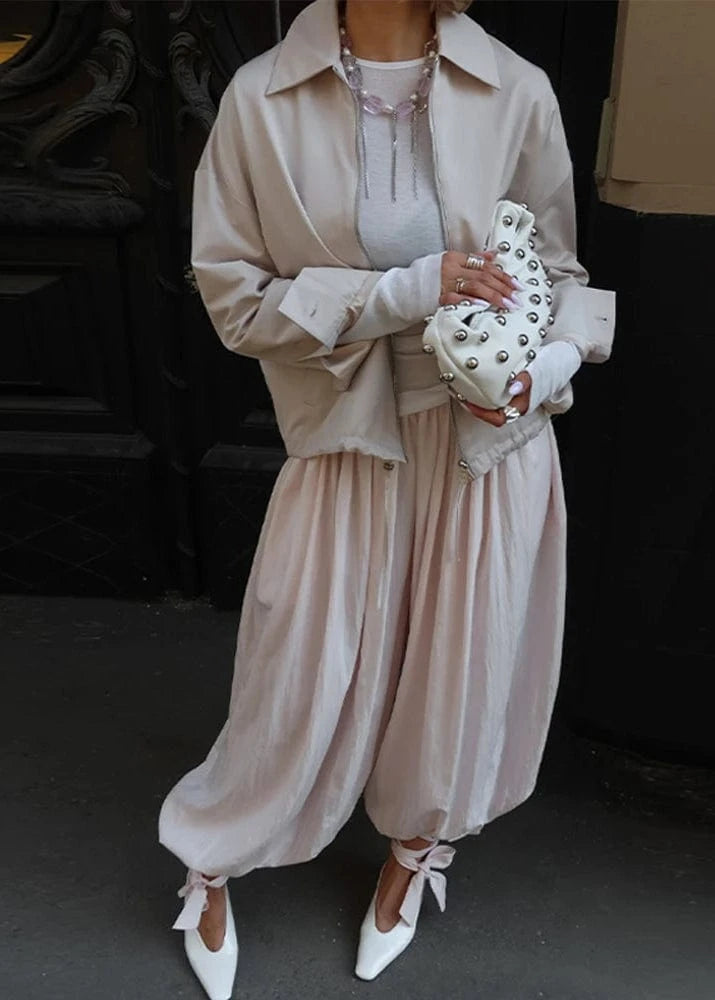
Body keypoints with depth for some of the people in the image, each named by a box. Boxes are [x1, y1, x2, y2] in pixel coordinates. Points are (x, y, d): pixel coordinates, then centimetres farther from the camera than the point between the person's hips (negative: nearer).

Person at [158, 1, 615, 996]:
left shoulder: (516, 91, -5)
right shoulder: (263, 98, -8)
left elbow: (561, 270, 5)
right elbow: (234, 297, -7)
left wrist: (550, 367, -16)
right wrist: (401, 292, -19)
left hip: (493, 439, 2)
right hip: (348, 437, -1)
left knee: (462, 659, 16)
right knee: (303, 680, 9)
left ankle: (416, 846, 48)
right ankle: (213, 860, 40)